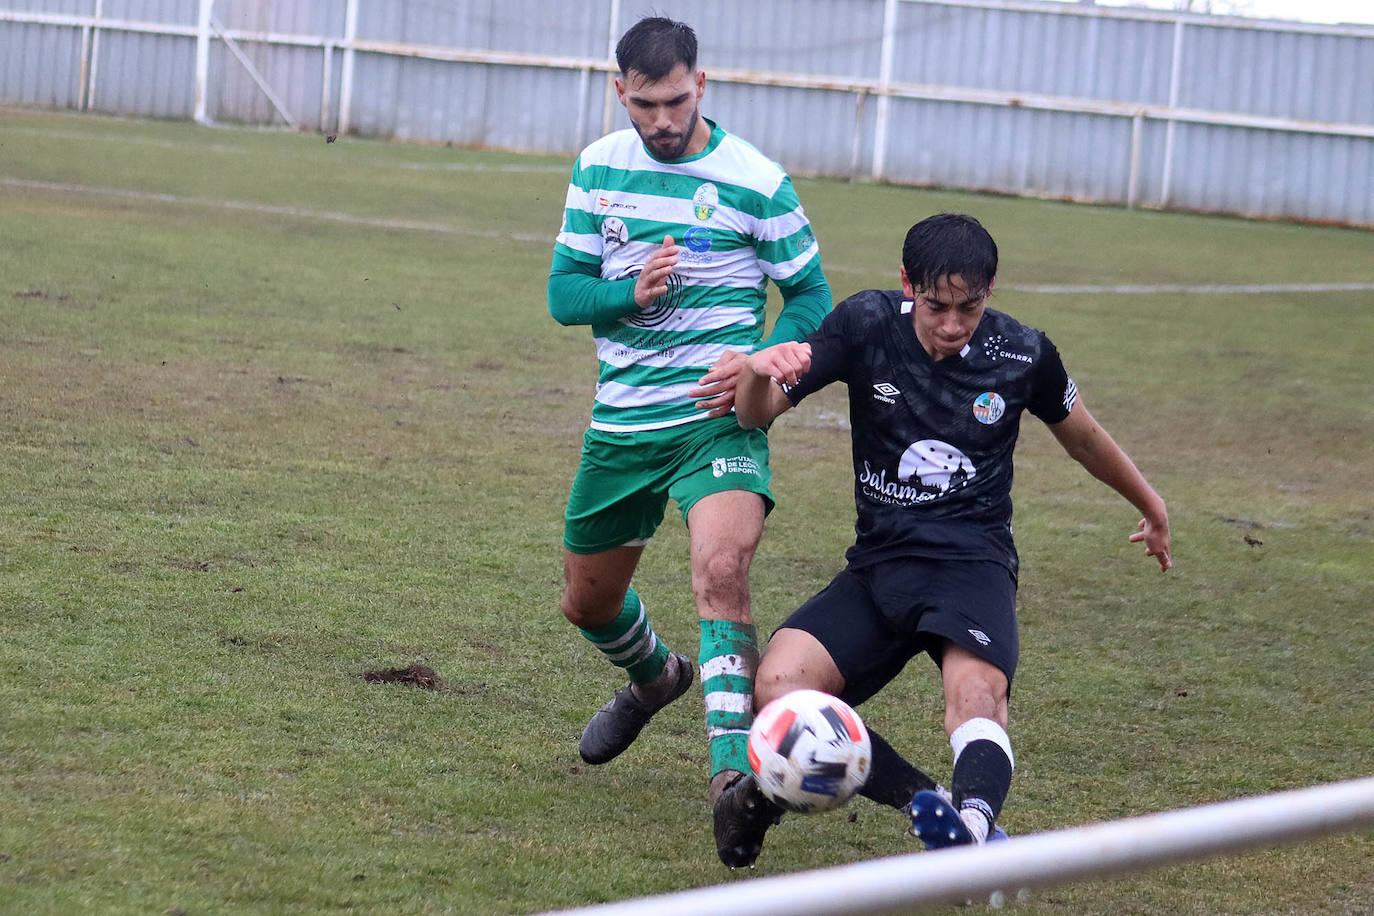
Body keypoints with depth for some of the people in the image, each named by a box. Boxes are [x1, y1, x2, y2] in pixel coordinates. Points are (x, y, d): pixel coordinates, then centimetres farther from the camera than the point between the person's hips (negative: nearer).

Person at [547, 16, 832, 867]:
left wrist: (759, 358, -19)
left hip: (717, 418, -5)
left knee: (722, 569, -30)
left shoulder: (757, 182, -8)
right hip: (621, 420, 5)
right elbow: (564, 290, 4)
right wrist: (635, 292, -17)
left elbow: (811, 297, 0)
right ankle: (654, 677, 53)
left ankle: (732, 776, -36)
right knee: (589, 602, 18)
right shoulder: (598, 168, 3)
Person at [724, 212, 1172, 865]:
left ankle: (971, 822, -63)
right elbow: (756, 416, -2)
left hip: (973, 559, -2)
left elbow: (1081, 436, 20)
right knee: (777, 689, -25)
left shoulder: (1023, 355, -1)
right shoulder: (867, 325, -2)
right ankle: (926, 803, -27)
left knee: (975, 689, -36)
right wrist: (756, 370, -27)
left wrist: (1150, 506, 35)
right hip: (878, 561, 3)